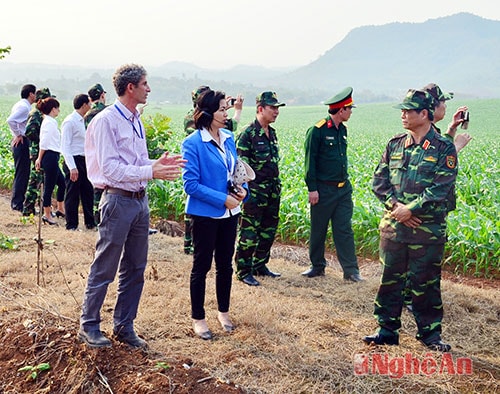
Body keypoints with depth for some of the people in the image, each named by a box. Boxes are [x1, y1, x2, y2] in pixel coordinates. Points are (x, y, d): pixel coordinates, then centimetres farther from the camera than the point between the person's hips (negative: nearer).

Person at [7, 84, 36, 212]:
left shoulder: (21, 105, 15)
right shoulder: (24, 106, -15)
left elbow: (12, 120, 21)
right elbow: (10, 120, -26)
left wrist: (17, 135, 12)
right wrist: (18, 135, -16)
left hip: (19, 142, 10)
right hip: (21, 142, -10)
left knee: (21, 173, 15)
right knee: (22, 174, -5)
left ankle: (17, 202, 22)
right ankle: (18, 204, -1)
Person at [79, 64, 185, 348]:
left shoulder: (136, 121, 13)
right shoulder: (106, 120, -12)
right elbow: (110, 168, -18)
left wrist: (157, 163, -1)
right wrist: (151, 172, -23)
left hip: (140, 200, 8)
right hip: (118, 201, -8)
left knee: (135, 269, 13)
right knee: (105, 269, 3)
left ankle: (124, 326, 25)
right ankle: (89, 327, 18)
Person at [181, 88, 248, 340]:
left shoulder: (228, 138, 5)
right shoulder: (193, 143, -15)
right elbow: (191, 184, -18)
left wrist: (243, 189, -5)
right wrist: (223, 199, -20)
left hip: (230, 213, 6)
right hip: (206, 214, -6)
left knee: (225, 264, 17)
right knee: (202, 266, 6)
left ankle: (223, 311, 33)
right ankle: (198, 319, 20)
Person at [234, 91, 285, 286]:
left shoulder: (272, 133, 13)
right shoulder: (248, 134, -13)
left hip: (272, 192, 8)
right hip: (255, 193, -8)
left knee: (268, 231, 15)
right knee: (249, 233, -1)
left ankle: (260, 265, 28)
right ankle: (244, 271, 8)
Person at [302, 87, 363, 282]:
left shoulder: (342, 129, 11)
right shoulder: (317, 130, -12)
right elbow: (310, 161, -12)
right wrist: (312, 189, -14)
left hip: (343, 188, 6)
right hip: (323, 190, -6)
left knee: (344, 229, 5)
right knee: (318, 230, 7)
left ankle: (351, 270, 8)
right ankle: (317, 266, 21)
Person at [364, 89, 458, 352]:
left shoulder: (444, 148, -5)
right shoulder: (395, 144, 8)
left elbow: (441, 188, -13)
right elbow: (379, 180, 5)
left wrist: (410, 209, -18)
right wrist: (396, 206, -11)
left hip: (427, 229, -4)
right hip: (392, 226, 4)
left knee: (425, 283, 5)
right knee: (390, 280, 10)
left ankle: (430, 333, 20)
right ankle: (387, 329, 22)